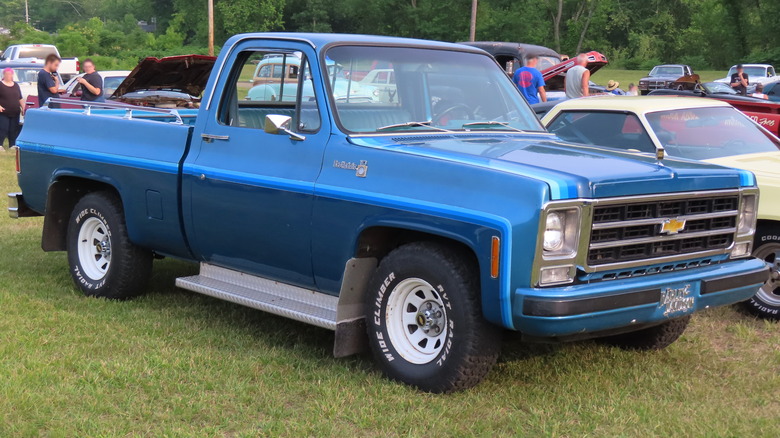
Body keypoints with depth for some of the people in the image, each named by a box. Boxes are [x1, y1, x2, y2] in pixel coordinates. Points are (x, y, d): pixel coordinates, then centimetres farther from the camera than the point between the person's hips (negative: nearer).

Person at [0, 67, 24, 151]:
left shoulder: (16, 85, 14)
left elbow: (20, 98, 19)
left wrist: (23, 107, 9)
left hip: (15, 113, 5)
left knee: (14, 130, 5)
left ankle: (12, 144, 12)